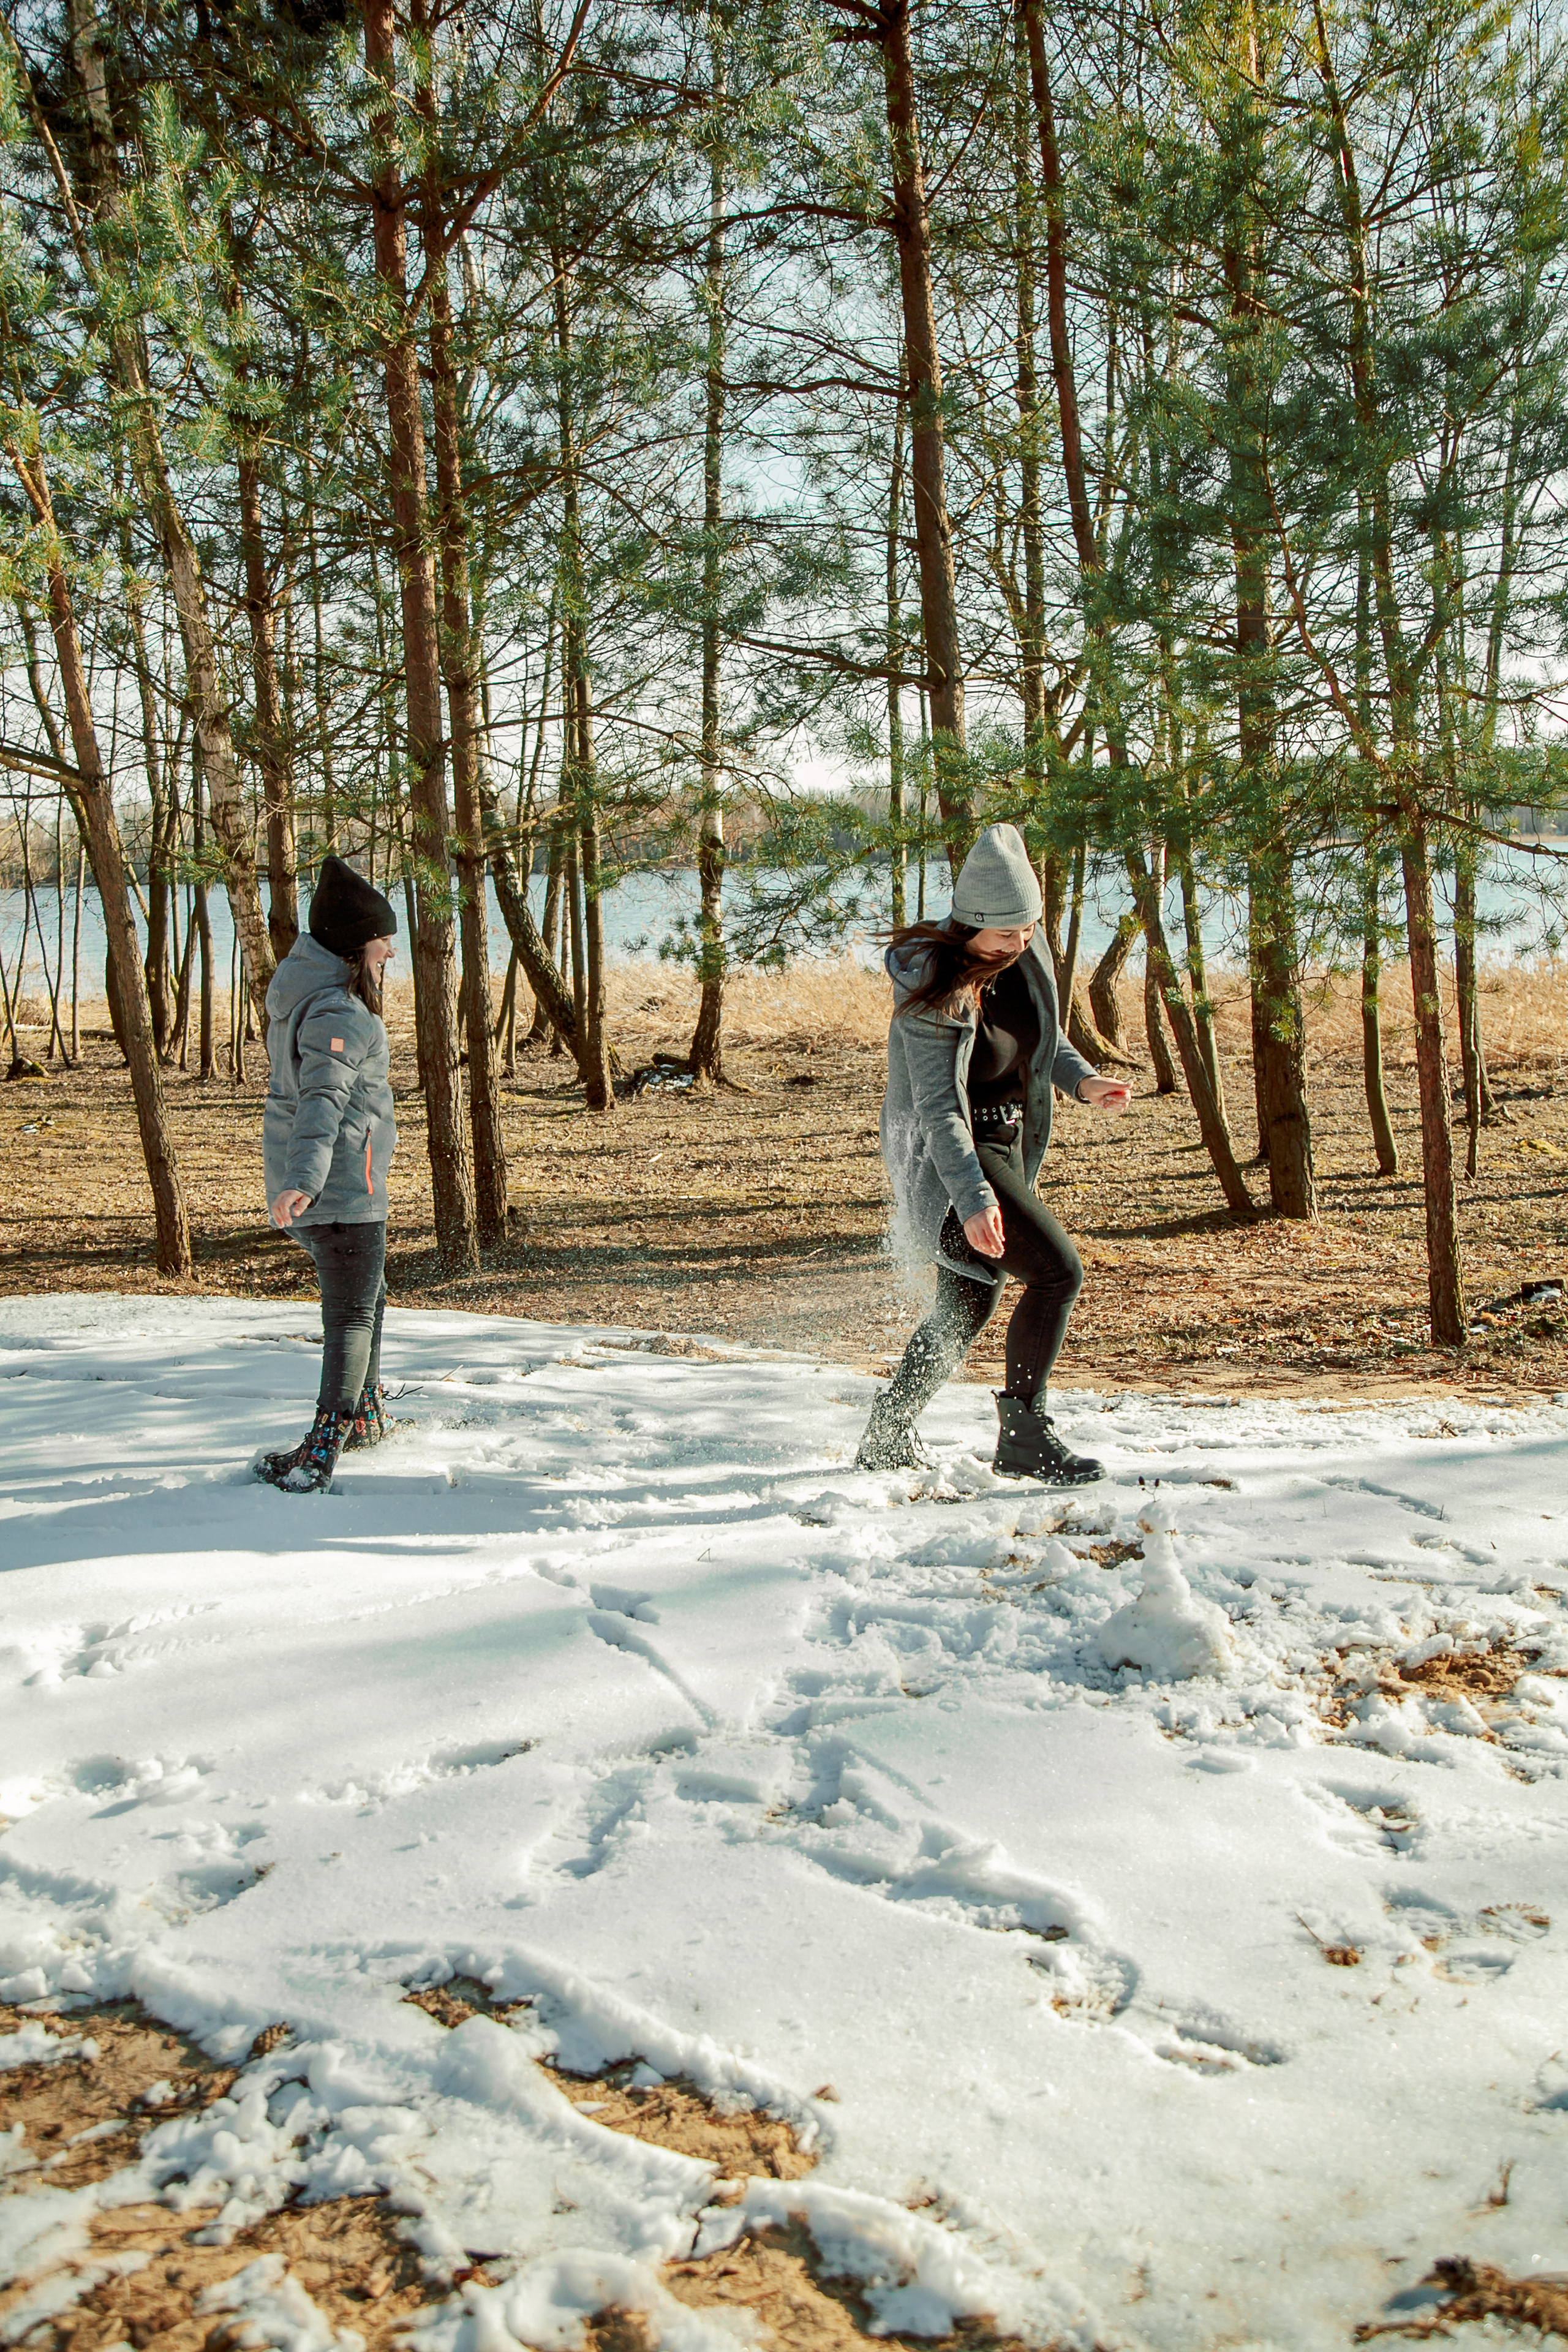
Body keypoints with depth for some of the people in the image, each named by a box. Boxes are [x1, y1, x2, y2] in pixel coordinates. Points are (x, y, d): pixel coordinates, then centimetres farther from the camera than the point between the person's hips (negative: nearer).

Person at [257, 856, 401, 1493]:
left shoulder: (302, 988, 10)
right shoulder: (339, 1013, -21)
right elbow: (323, 1100, -33)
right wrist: (304, 1179, -41)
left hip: (307, 1180, 10)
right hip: (343, 1184, -10)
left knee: (365, 1296, 24)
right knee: (353, 1314, -5)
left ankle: (365, 1412, 38)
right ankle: (322, 1449, -8)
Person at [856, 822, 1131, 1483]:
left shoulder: (1024, 954, -1)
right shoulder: (936, 989, -24)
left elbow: (1043, 1034, 16)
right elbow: (939, 1107, -29)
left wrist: (1082, 1080, -4)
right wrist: (972, 1198, -39)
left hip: (1008, 1143, 9)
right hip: (946, 1157, -9)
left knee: (969, 1304, 16)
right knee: (1058, 1272, -18)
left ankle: (886, 1438, 31)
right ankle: (1022, 1438, -8)